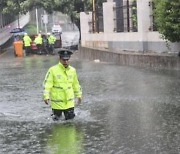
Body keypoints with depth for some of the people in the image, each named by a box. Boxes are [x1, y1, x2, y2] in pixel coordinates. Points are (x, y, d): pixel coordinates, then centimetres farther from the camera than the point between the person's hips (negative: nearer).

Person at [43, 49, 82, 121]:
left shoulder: (72, 70, 3)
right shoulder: (53, 70, -11)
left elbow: (76, 84, 15)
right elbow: (47, 84, -13)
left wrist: (79, 95, 19)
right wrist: (46, 97, -19)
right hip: (57, 102, -3)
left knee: (70, 117, 8)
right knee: (56, 119, 8)